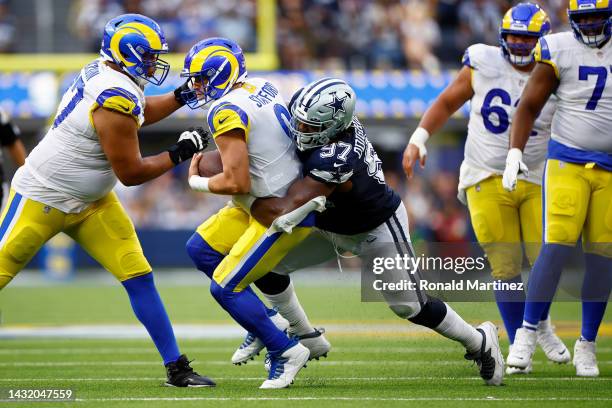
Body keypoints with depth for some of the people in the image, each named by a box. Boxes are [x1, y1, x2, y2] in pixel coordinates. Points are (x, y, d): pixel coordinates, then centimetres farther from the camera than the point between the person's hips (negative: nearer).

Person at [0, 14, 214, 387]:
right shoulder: (115, 100, -27)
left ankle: (176, 368, 2)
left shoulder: (103, 73, 0)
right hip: (41, 200, -9)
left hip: (91, 202, 9)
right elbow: (131, 173, -20)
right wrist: (179, 154, -11)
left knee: (139, 278, 0)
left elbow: (141, 114, 23)